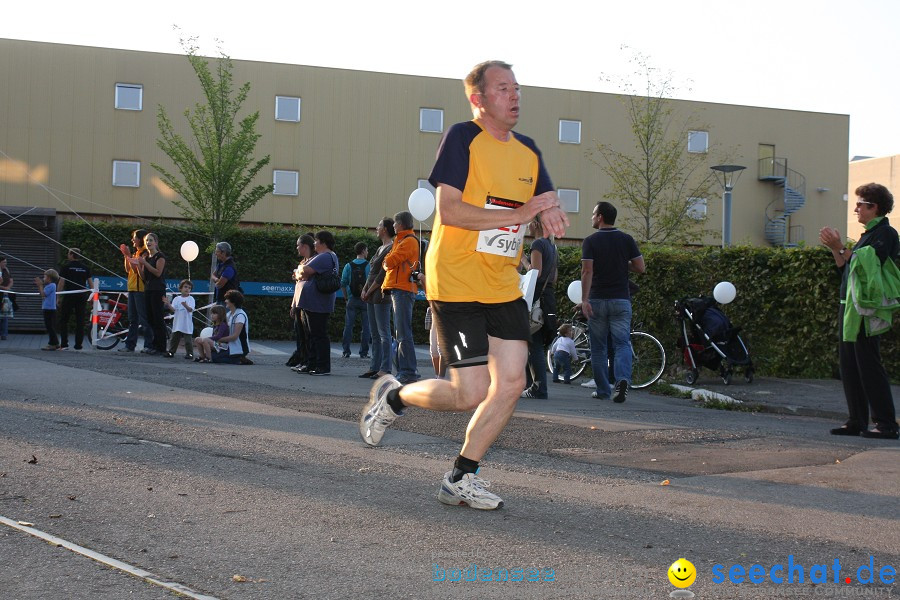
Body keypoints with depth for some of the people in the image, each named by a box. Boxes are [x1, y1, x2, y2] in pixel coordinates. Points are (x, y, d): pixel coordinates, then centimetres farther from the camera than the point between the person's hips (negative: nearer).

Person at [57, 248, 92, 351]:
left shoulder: (67, 267, -2)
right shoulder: (85, 268, 9)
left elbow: (61, 283, -5)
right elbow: (90, 282, 9)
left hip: (69, 297, -3)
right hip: (81, 297, 3)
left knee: (63, 320, 5)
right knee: (80, 321, 6)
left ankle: (64, 344, -2)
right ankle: (78, 345, 3)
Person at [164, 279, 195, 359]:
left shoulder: (190, 299, -2)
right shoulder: (176, 299, 7)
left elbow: (190, 309, -15)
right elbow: (173, 309, -1)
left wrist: (186, 305, -35)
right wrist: (169, 305, -19)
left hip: (187, 324, -4)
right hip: (177, 323, 4)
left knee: (188, 340, -2)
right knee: (174, 338, 11)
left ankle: (189, 353, 6)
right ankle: (171, 352, 20)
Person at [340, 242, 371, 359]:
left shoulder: (348, 266, 1)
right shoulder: (369, 266, -5)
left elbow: (343, 284, 1)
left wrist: (346, 297, 11)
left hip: (352, 300, 2)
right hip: (366, 300, -2)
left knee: (348, 325, 6)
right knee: (366, 326, 4)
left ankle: (346, 351, 3)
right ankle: (364, 352, 3)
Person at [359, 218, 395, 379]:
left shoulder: (391, 249, -12)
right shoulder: (380, 249, 19)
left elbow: (382, 274, -16)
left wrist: (369, 292, -10)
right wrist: (365, 289, 7)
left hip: (381, 295, -10)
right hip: (371, 297, 10)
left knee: (383, 333, -9)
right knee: (375, 333, 11)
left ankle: (385, 369, -9)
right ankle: (374, 367, 15)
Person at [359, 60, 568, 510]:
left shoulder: (528, 151, 11)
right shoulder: (462, 138, -10)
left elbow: (549, 204, 15)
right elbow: (449, 210, -19)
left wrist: (551, 211, -10)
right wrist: (518, 214, -22)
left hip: (504, 287, 7)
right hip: (456, 285, -7)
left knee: (510, 384, 0)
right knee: (470, 395, -8)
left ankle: (461, 478, 16)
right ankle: (393, 396, 21)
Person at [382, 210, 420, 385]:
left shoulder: (409, 241, -9)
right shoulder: (401, 240, 23)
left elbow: (389, 262, -14)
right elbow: (387, 263, 20)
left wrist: (387, 262, 5)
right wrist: (389, 263, 0)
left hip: (403, 290, -10)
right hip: (397, 290, 10)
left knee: (403, 334, -13)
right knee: (400, 333, 12)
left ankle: (409, 372, -15)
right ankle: (404, 370, 16)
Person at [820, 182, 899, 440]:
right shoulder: (868, 235, 21)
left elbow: (865, 266, -20)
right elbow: (847, 268, 21)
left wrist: (841, 248, -19)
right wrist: (835, 249, 8)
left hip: (867, 309, -10)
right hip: (851, 307, 10)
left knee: (868, 365, -10)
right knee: (849, 366, 9)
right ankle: (857, 421, 14)